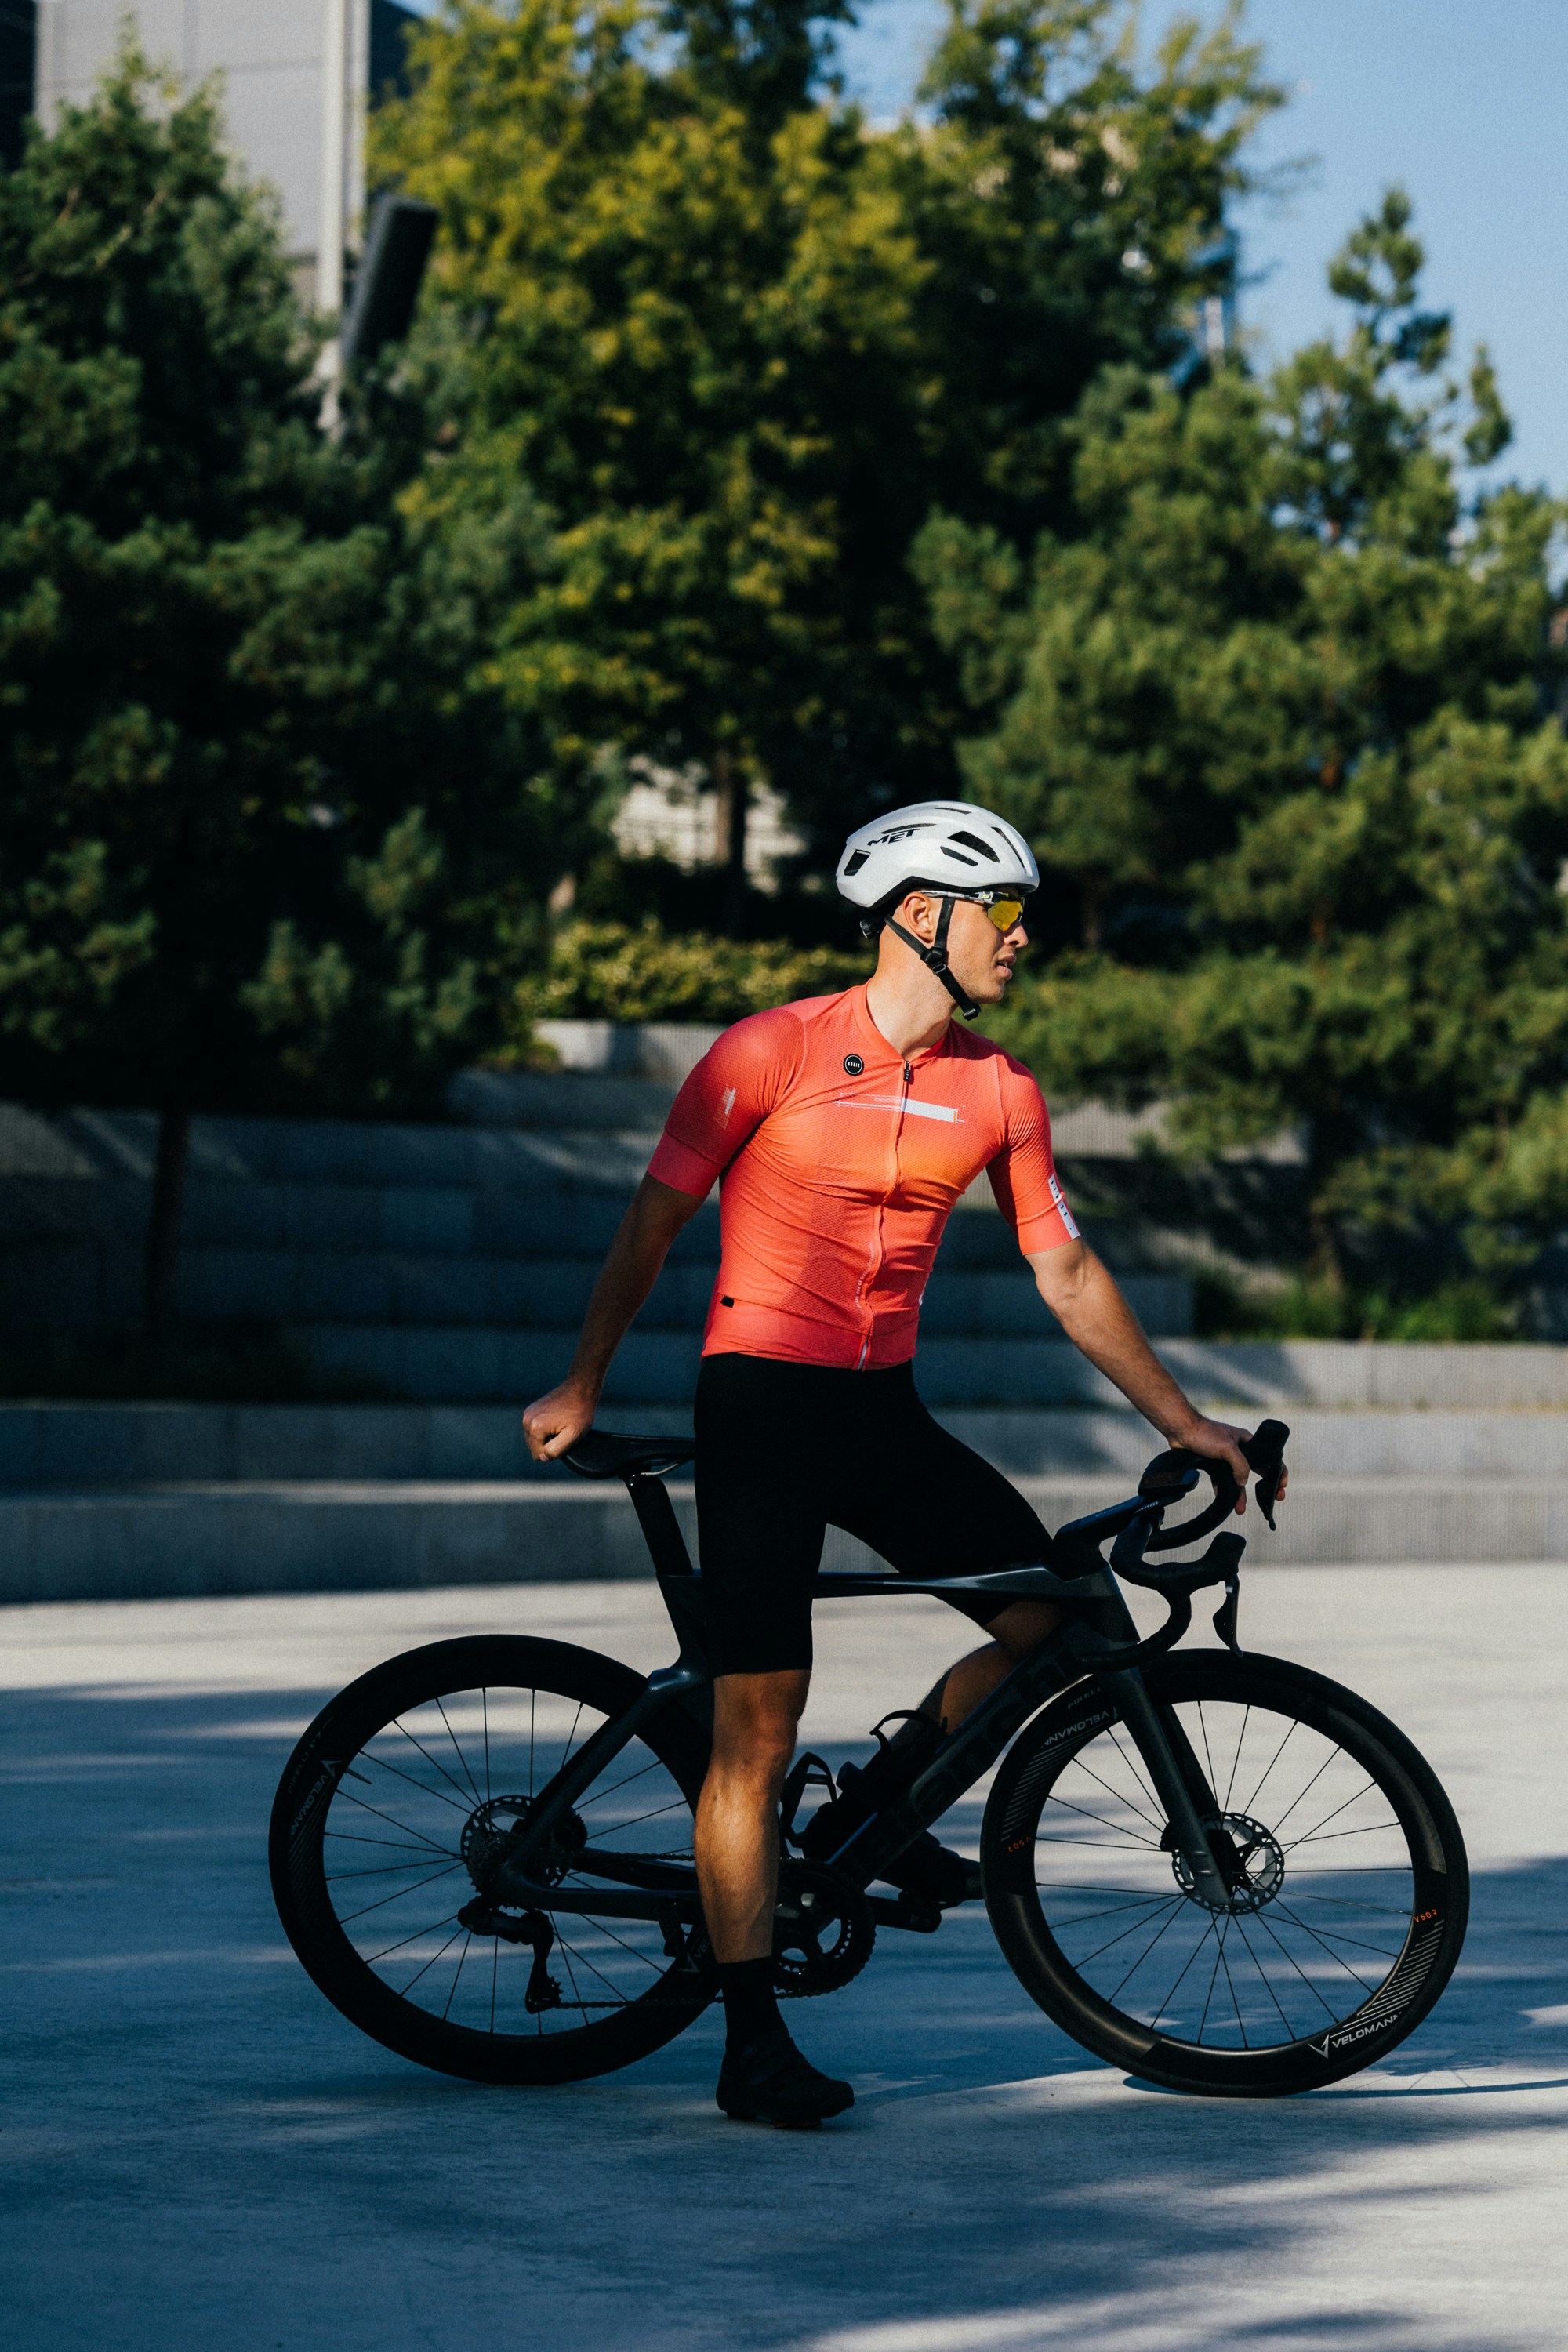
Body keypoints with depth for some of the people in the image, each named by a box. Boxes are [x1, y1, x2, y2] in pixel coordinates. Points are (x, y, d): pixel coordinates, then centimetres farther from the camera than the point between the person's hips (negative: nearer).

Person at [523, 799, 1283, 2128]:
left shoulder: (998, 1092, 3)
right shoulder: (774, 1053, -10)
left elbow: (1069, 1275, 10)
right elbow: (656, 1221, -2)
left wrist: (1182, 1421, 9)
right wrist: (582, 1389, 2)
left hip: (885, 1415, 5)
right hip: (763, 1403, -5)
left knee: (1059, 1620, -4)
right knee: (759, 1722, -8)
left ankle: (869, 1818, 17)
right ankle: (754, 2044, -2)